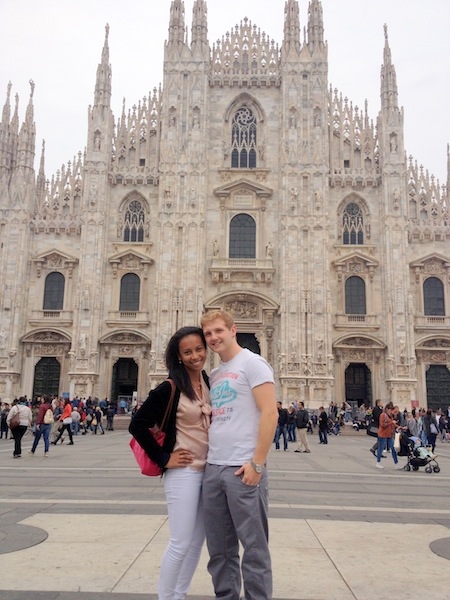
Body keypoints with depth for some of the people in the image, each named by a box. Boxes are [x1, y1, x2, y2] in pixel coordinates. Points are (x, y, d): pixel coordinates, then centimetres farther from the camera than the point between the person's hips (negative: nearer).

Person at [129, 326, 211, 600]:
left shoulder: (211, 383, 4)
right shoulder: (170, 388, -14)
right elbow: (138, 425, -15)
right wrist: (163, 458, -13)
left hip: (209, 470, 6)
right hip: (183, 472, -6)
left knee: (197, 541, 15)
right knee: (181, 542, 0)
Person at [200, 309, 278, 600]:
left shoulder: (252, 363, -7)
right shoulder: (215, 374, 16)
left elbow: (270, 414, -15)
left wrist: (257, 464, -18)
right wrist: (209, 458, 12)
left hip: (243, 469, -7)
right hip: (213, 468, 8)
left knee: (254, 546, 4)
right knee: (219, 548, 15)